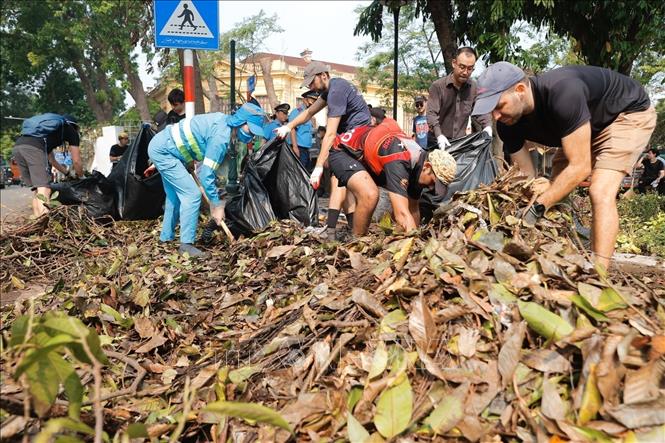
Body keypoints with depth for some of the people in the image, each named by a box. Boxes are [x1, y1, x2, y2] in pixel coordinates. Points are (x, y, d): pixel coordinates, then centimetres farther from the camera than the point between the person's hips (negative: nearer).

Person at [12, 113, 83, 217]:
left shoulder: (51, 127, 40)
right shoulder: (71, 130, 22)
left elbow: (51, 160, 45)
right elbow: (76, 161, 19)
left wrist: (68, 172, 52)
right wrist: (81, 177, 36)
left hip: (17, 146, 7)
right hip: (34, 147, -7)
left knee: (36, 189, 15)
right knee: (44, 188, -13)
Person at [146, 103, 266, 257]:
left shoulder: (223, 120, 2)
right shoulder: (221, 137, -25)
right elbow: (206, 174, -25)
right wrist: (217, 205, -17)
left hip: (160, 145, 10)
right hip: (163, 151, -10)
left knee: (175, 195, 19)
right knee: (192, 194, -13)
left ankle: (166, 236, 31)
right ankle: (186, 244, -9)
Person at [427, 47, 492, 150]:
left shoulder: (474, 88, 3)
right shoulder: (437, 86, -9)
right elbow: (432, 113, -17)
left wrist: (487, 126, -15)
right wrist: (439, 135, -33)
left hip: (461, 140, 4)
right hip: (439, 142, -3)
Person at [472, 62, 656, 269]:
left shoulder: (562, 92, -41)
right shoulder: (508, 125, -19)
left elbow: (580, 166, -37)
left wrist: (537, 208, -37)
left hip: (630, 113, -7)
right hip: (587, 125, 7)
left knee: (600, 193, -24)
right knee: (555, 192, 2)